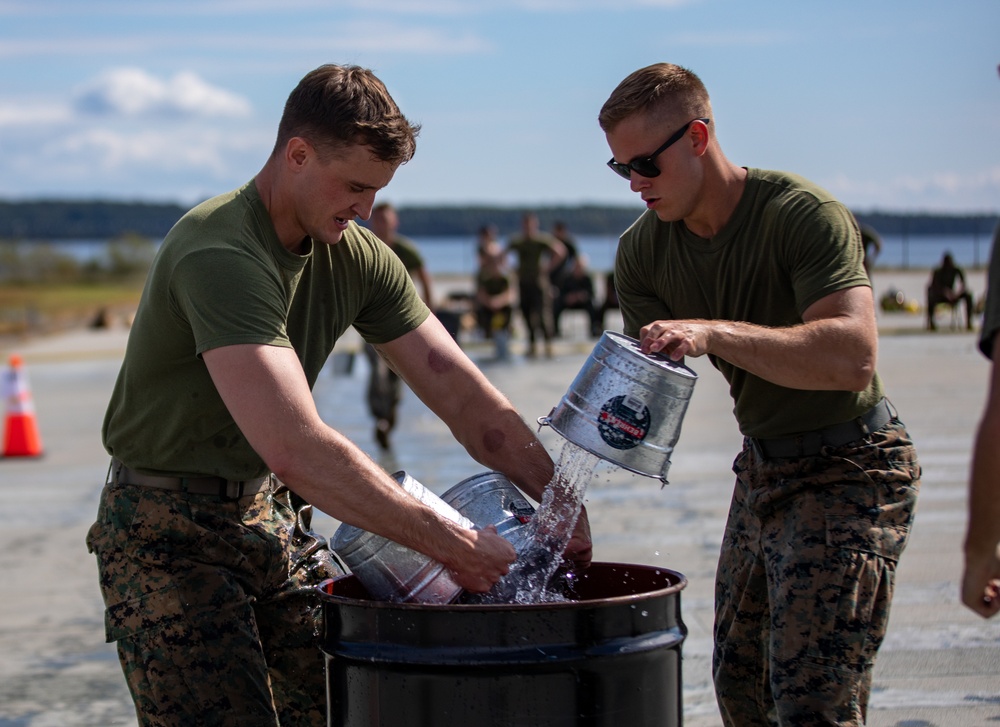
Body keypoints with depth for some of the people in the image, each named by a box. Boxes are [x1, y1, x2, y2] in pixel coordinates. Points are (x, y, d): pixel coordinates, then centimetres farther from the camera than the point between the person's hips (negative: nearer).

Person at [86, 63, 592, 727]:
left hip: (272, 518, 8)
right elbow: (296, 449, -37)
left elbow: (461, 393, 1)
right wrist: (450, 542, -33)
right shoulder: (220, 256, -28)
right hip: (170, 535, -7)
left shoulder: (357, 257, 0)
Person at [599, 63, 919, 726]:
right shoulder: (643, 251, 1)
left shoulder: (805, 215, -21)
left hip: (849, 470, -8)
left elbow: (853, 356, -34)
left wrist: (712, 333, -41)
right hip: (762, 467, 8)